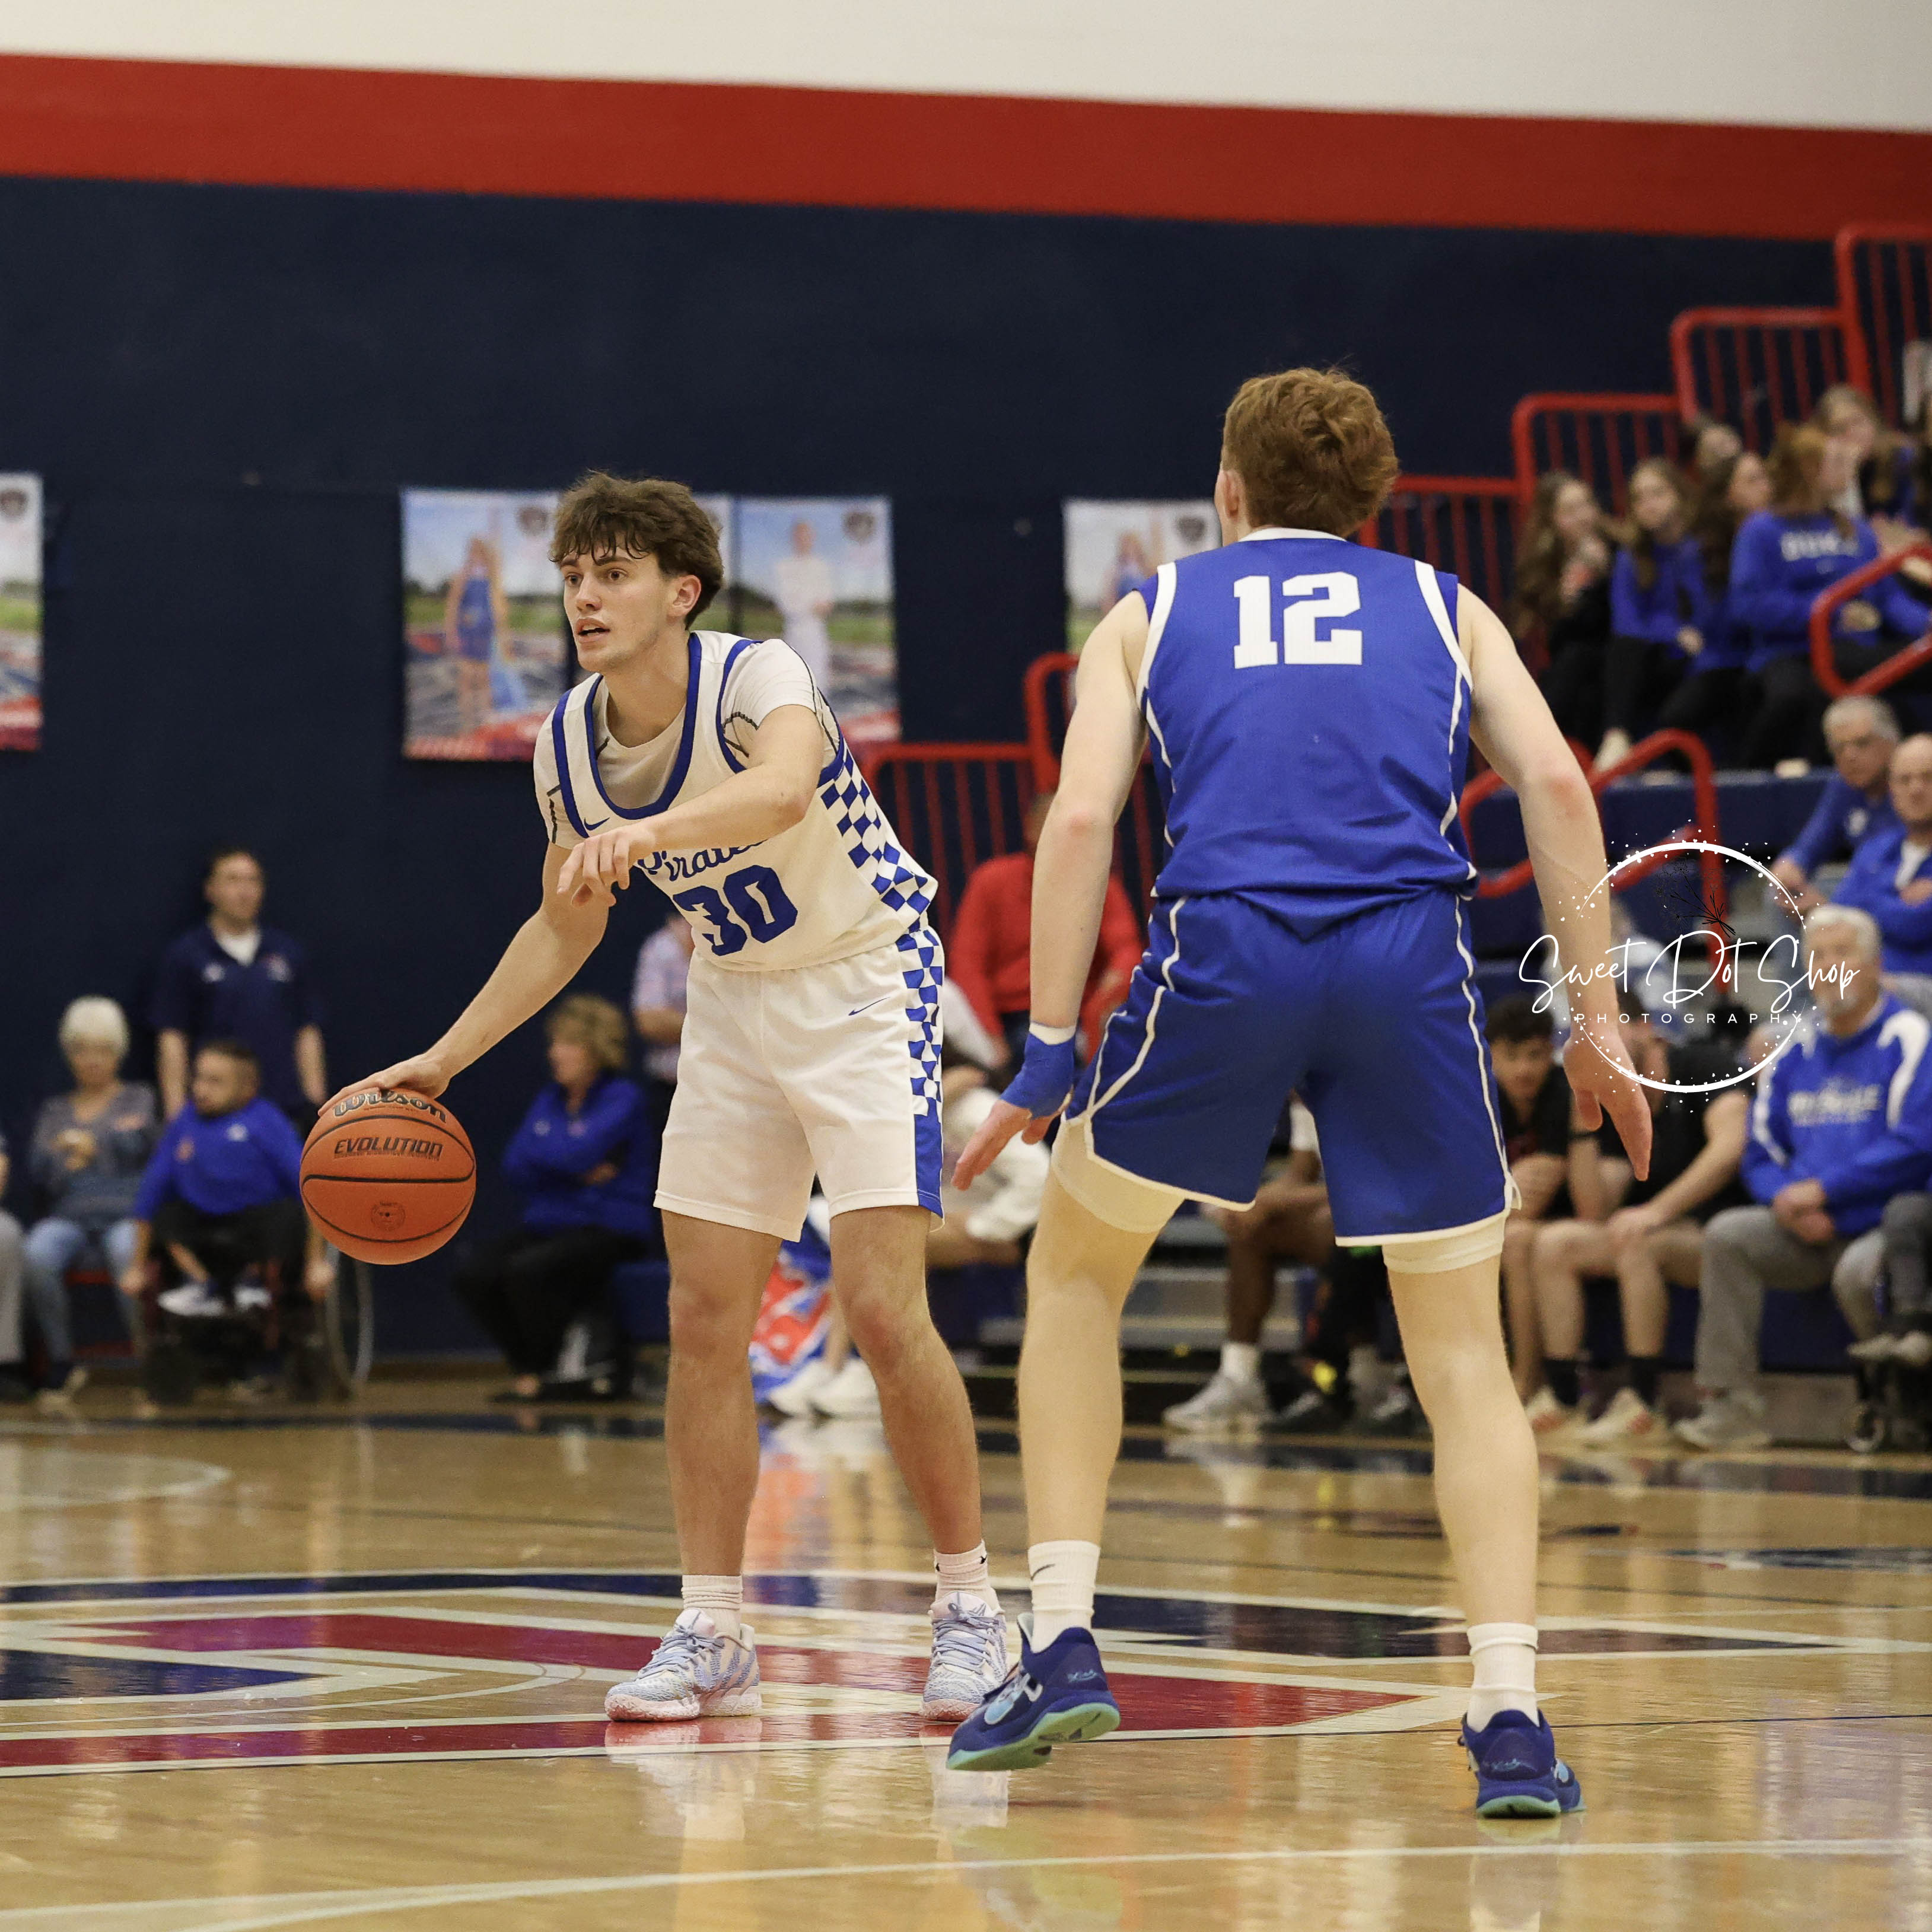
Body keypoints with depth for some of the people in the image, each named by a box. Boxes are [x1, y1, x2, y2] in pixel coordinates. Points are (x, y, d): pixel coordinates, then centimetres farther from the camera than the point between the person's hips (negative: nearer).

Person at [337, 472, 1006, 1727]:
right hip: (735, 1008, 6)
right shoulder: (568, 744, -6)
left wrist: (646, 832, -67)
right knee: (705, 1322, 1)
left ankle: (972, 1609, -2)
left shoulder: (759, 679, -25)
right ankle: (713, 1637, 10)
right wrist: (444, 1059, 5)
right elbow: (567, 929, 10)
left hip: (868, 988, -6)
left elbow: (784, 789, -50)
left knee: (883, 1311, -16)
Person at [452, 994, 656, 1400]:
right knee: (473, 1276, -16)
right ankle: (526, 1370, 0)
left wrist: (537, 1147, 0)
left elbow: (576, 1154, -20)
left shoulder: (623, 1100, -6)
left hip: (609, 1230, -7)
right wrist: (576, 1170, -10)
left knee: (527, 1270, -32)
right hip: (547, 1225, 7)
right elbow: (515, 1169, 6)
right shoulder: (550, 1100, 16)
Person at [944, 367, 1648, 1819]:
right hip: (1413, 959, 1)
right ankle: (1512, 1721, -2)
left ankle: (1063, 1645, 13)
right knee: (1464, 1354, 11)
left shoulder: (1152, 614, 22)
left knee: (1076, 1266, 23)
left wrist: (1048, 1057, 5)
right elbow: (1556, 783, 7)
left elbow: (1082, 818, 7)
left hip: (1224, 952, 0)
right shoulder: (1442, 607, 24)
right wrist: (1596, 1017, 7)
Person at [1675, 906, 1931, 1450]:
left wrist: (1821, 1190, -15)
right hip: (1809, 1237, 6)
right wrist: (1787, 1203, -7)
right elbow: (1760, 1154, 16)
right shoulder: (1796, 1052, 14)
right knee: (1727, 1235, -17)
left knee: (1858, 1271, -36)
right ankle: (1730, 1404, -21)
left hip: (1886, 1224, -6)